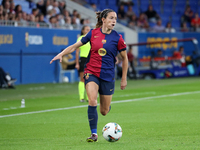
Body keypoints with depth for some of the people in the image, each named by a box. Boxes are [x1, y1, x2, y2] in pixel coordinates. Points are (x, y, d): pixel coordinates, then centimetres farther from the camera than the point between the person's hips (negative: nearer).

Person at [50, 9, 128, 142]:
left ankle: (106, 106, 46)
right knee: (92, 101, -23)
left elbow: (125, 58, 8)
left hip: (107, 76, 0)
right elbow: (76, 46, 9)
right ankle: (94, 134, -14)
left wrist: (124, 79, 9)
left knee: (104, 111, 6)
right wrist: (61, 54, -3)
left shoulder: (117, 38, -3)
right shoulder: (93, 33, -1)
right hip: (91, 73, 0)